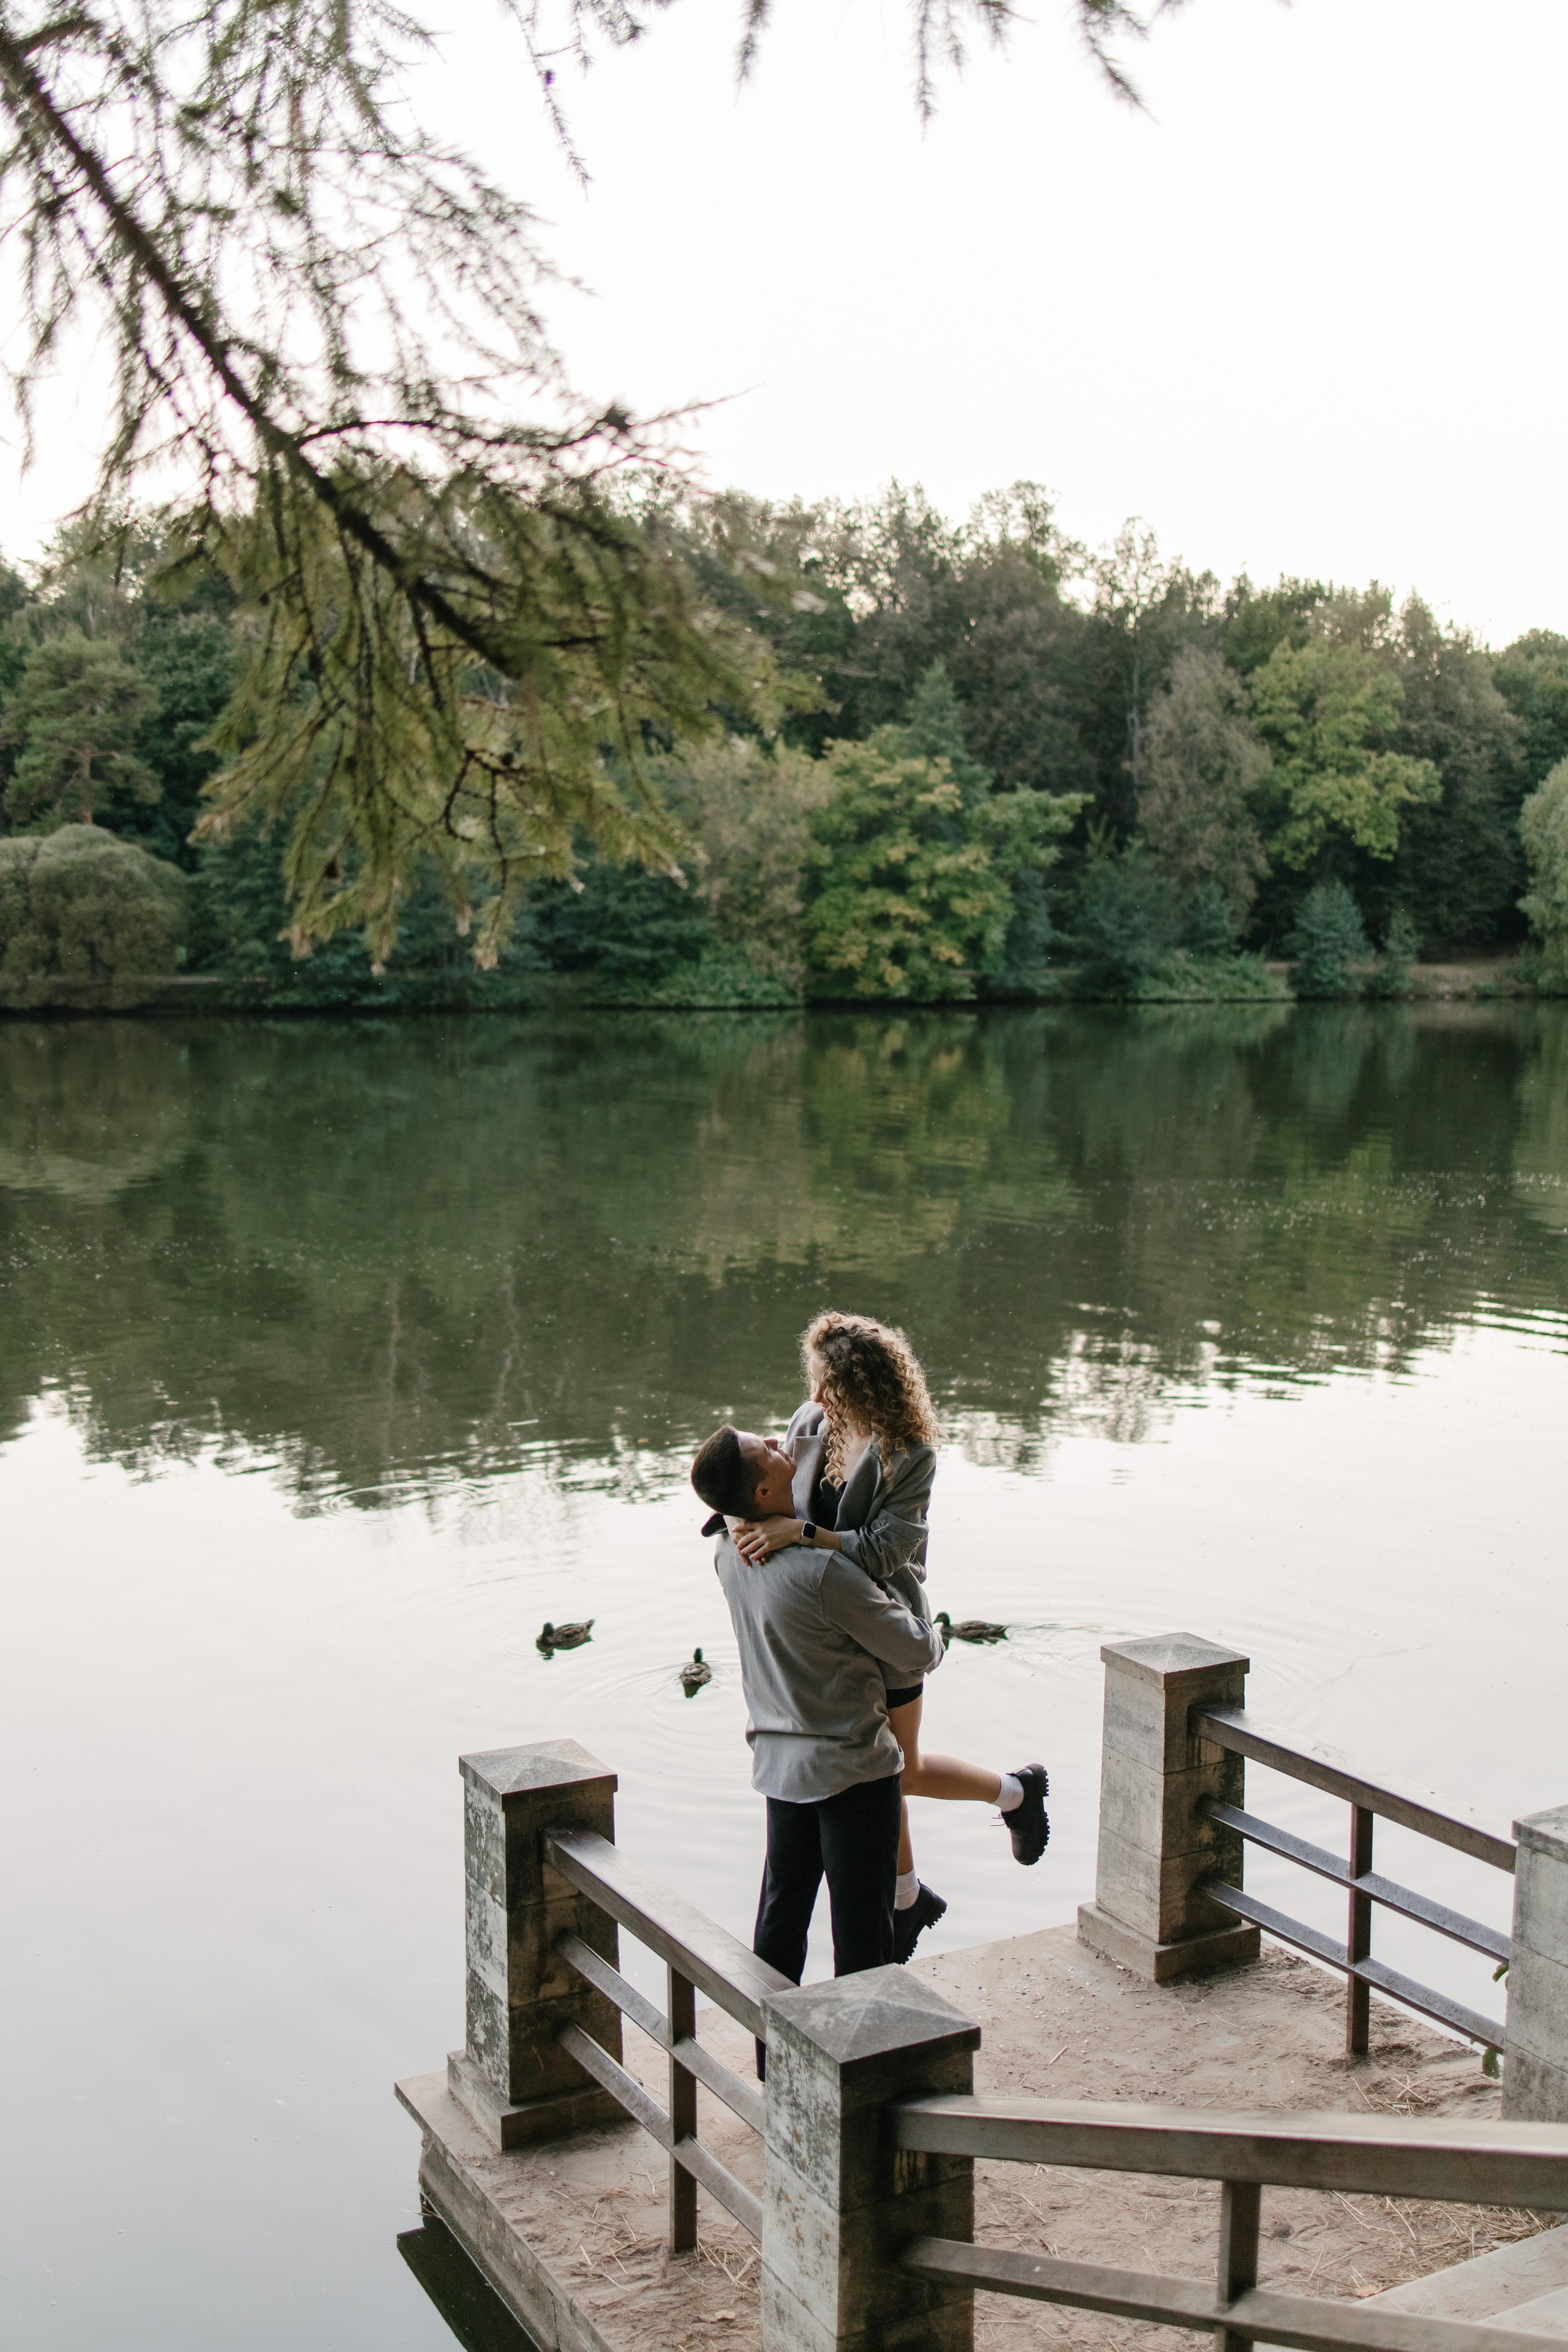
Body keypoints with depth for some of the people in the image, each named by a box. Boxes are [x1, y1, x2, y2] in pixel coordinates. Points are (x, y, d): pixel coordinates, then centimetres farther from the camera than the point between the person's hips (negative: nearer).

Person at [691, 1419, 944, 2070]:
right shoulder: (821, 1570, -27)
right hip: (851, 1765, -7)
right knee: (861, 1926, 5)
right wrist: (932, 1637, 7)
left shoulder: (730, 1553, -5)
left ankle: (772, 2054, 30)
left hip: (780, 1760, 7)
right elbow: (915, 1653, -16)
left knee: (782, 1909, 18)